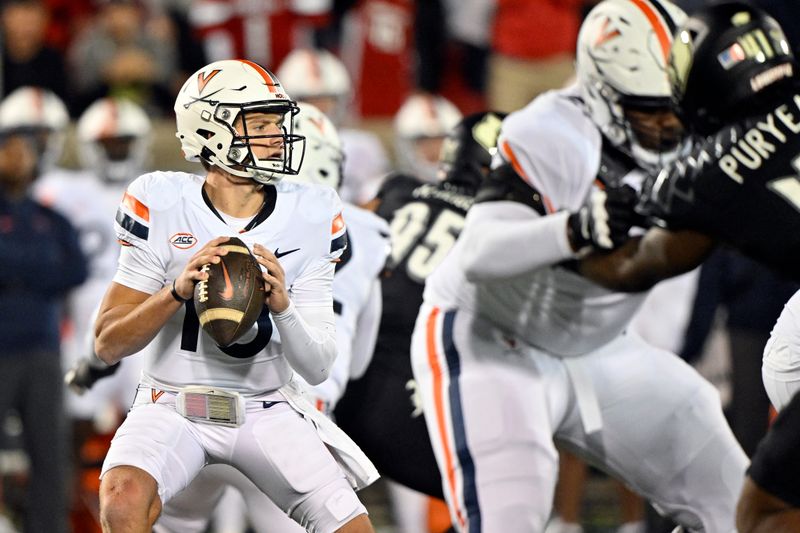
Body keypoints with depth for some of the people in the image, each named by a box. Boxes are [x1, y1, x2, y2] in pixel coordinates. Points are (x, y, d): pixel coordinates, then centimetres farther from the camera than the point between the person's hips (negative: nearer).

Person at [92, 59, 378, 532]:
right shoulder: (162, 206, -9)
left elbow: (317, 368, -5)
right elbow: (108, 345, -9)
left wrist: (283, 307, -26)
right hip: (172, 407, -2)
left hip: (267, 411, 3)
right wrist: (178, 290, -25)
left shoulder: (309, 217, -4)